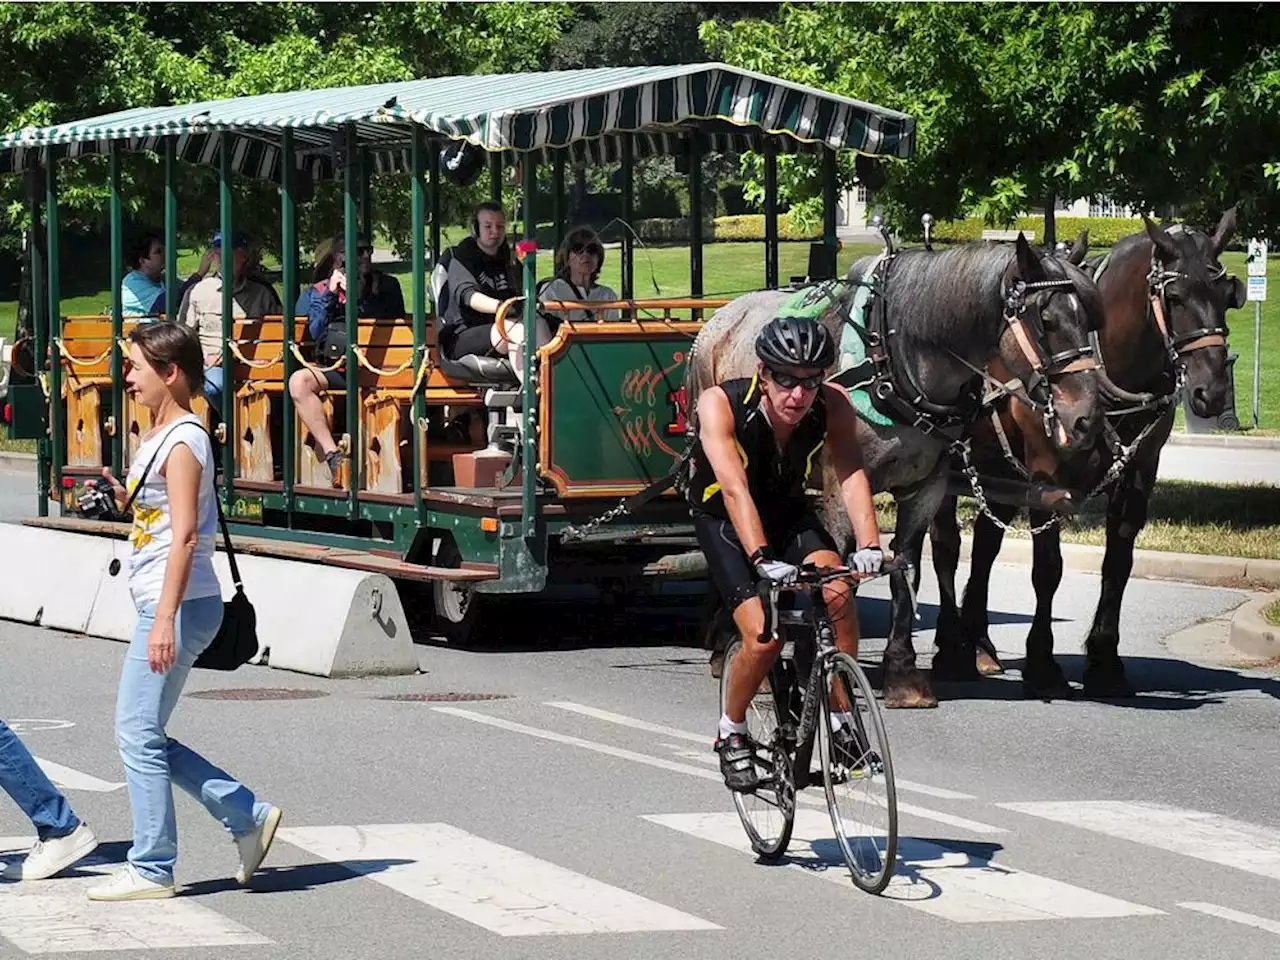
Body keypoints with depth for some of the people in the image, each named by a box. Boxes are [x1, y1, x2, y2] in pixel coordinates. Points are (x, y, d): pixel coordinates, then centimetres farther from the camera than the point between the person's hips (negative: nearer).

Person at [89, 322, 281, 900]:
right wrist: (124, 497, 8)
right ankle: (248, 818, 17)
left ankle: (151, 870, 2)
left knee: (138, 734, -5)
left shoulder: (183, 440, -13)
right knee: (143, 737, 12)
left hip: (180, 607, -10)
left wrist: (165, 619, -26)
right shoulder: (159, 436, 16)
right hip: (161, 607, 10)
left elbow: (185, 534, -21)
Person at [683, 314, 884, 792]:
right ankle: (731, 735, 7)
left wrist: (868, 545, -48)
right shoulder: (721, 405, -31)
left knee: (839, 593, -24)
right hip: (724, 520, -3)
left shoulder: (832, 406, -22)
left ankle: (840, 721, -7)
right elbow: (734, 488, -41)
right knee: (764, 637, -20)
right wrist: (762, 558, -54)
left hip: (790, 511, 3)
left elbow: (852, 474, -31)